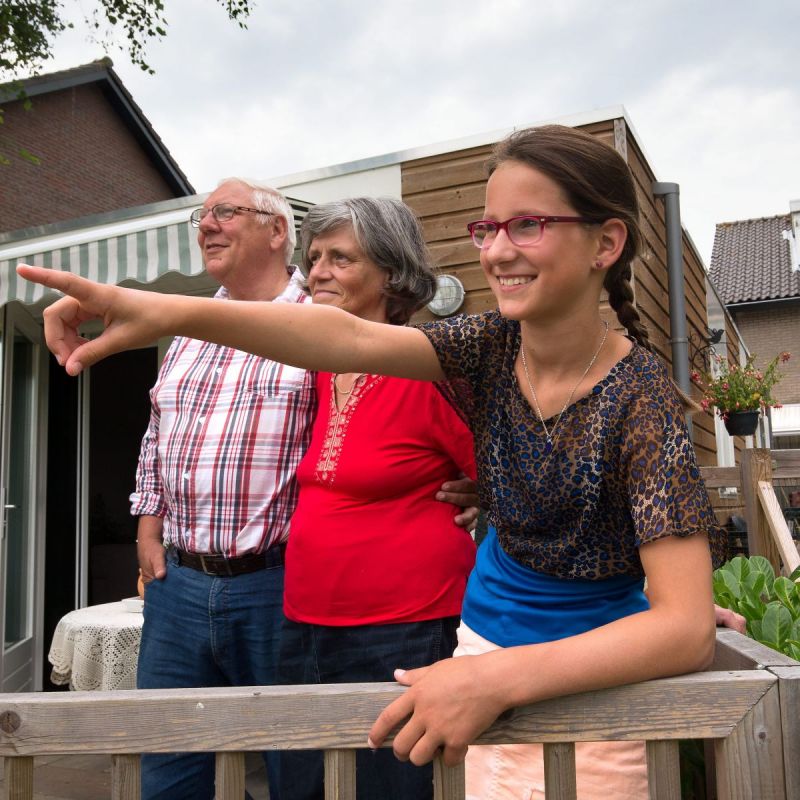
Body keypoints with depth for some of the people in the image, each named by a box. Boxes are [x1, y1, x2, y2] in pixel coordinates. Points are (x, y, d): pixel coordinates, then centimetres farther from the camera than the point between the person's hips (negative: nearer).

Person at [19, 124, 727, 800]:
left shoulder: (639, 395, -22)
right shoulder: (493, 346, -8)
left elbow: (688, 629, -28)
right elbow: (350, 339, -26)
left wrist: (501, 677, -39)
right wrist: (172, 312, -40)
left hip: (595, 677, -4)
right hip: (486, 642, 4)